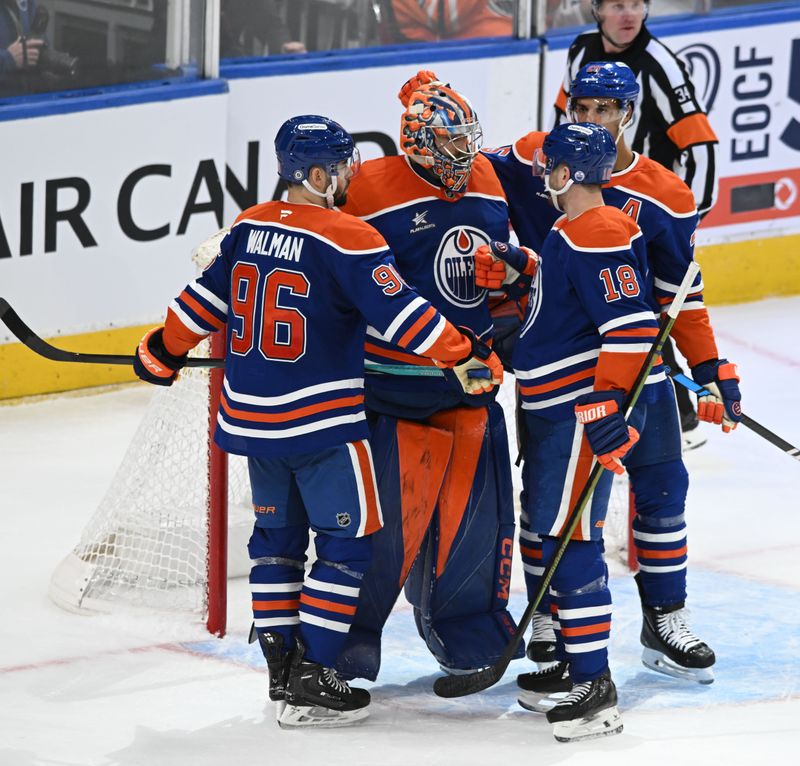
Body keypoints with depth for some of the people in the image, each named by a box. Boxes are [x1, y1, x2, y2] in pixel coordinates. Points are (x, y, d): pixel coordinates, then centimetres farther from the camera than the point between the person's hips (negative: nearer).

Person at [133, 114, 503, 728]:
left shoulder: (250, 227, 4)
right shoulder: (347, 239, -16)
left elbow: (208, 298, 12)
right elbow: (401, 312, -20)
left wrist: (165, 349, 26)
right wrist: (464, 354, -14)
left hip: (252, 417, 7)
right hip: (322, 421, -7)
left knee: (277, 533, 19)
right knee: (349, 540, 1)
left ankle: (281, 665, 22)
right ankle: (310, 682, -2)